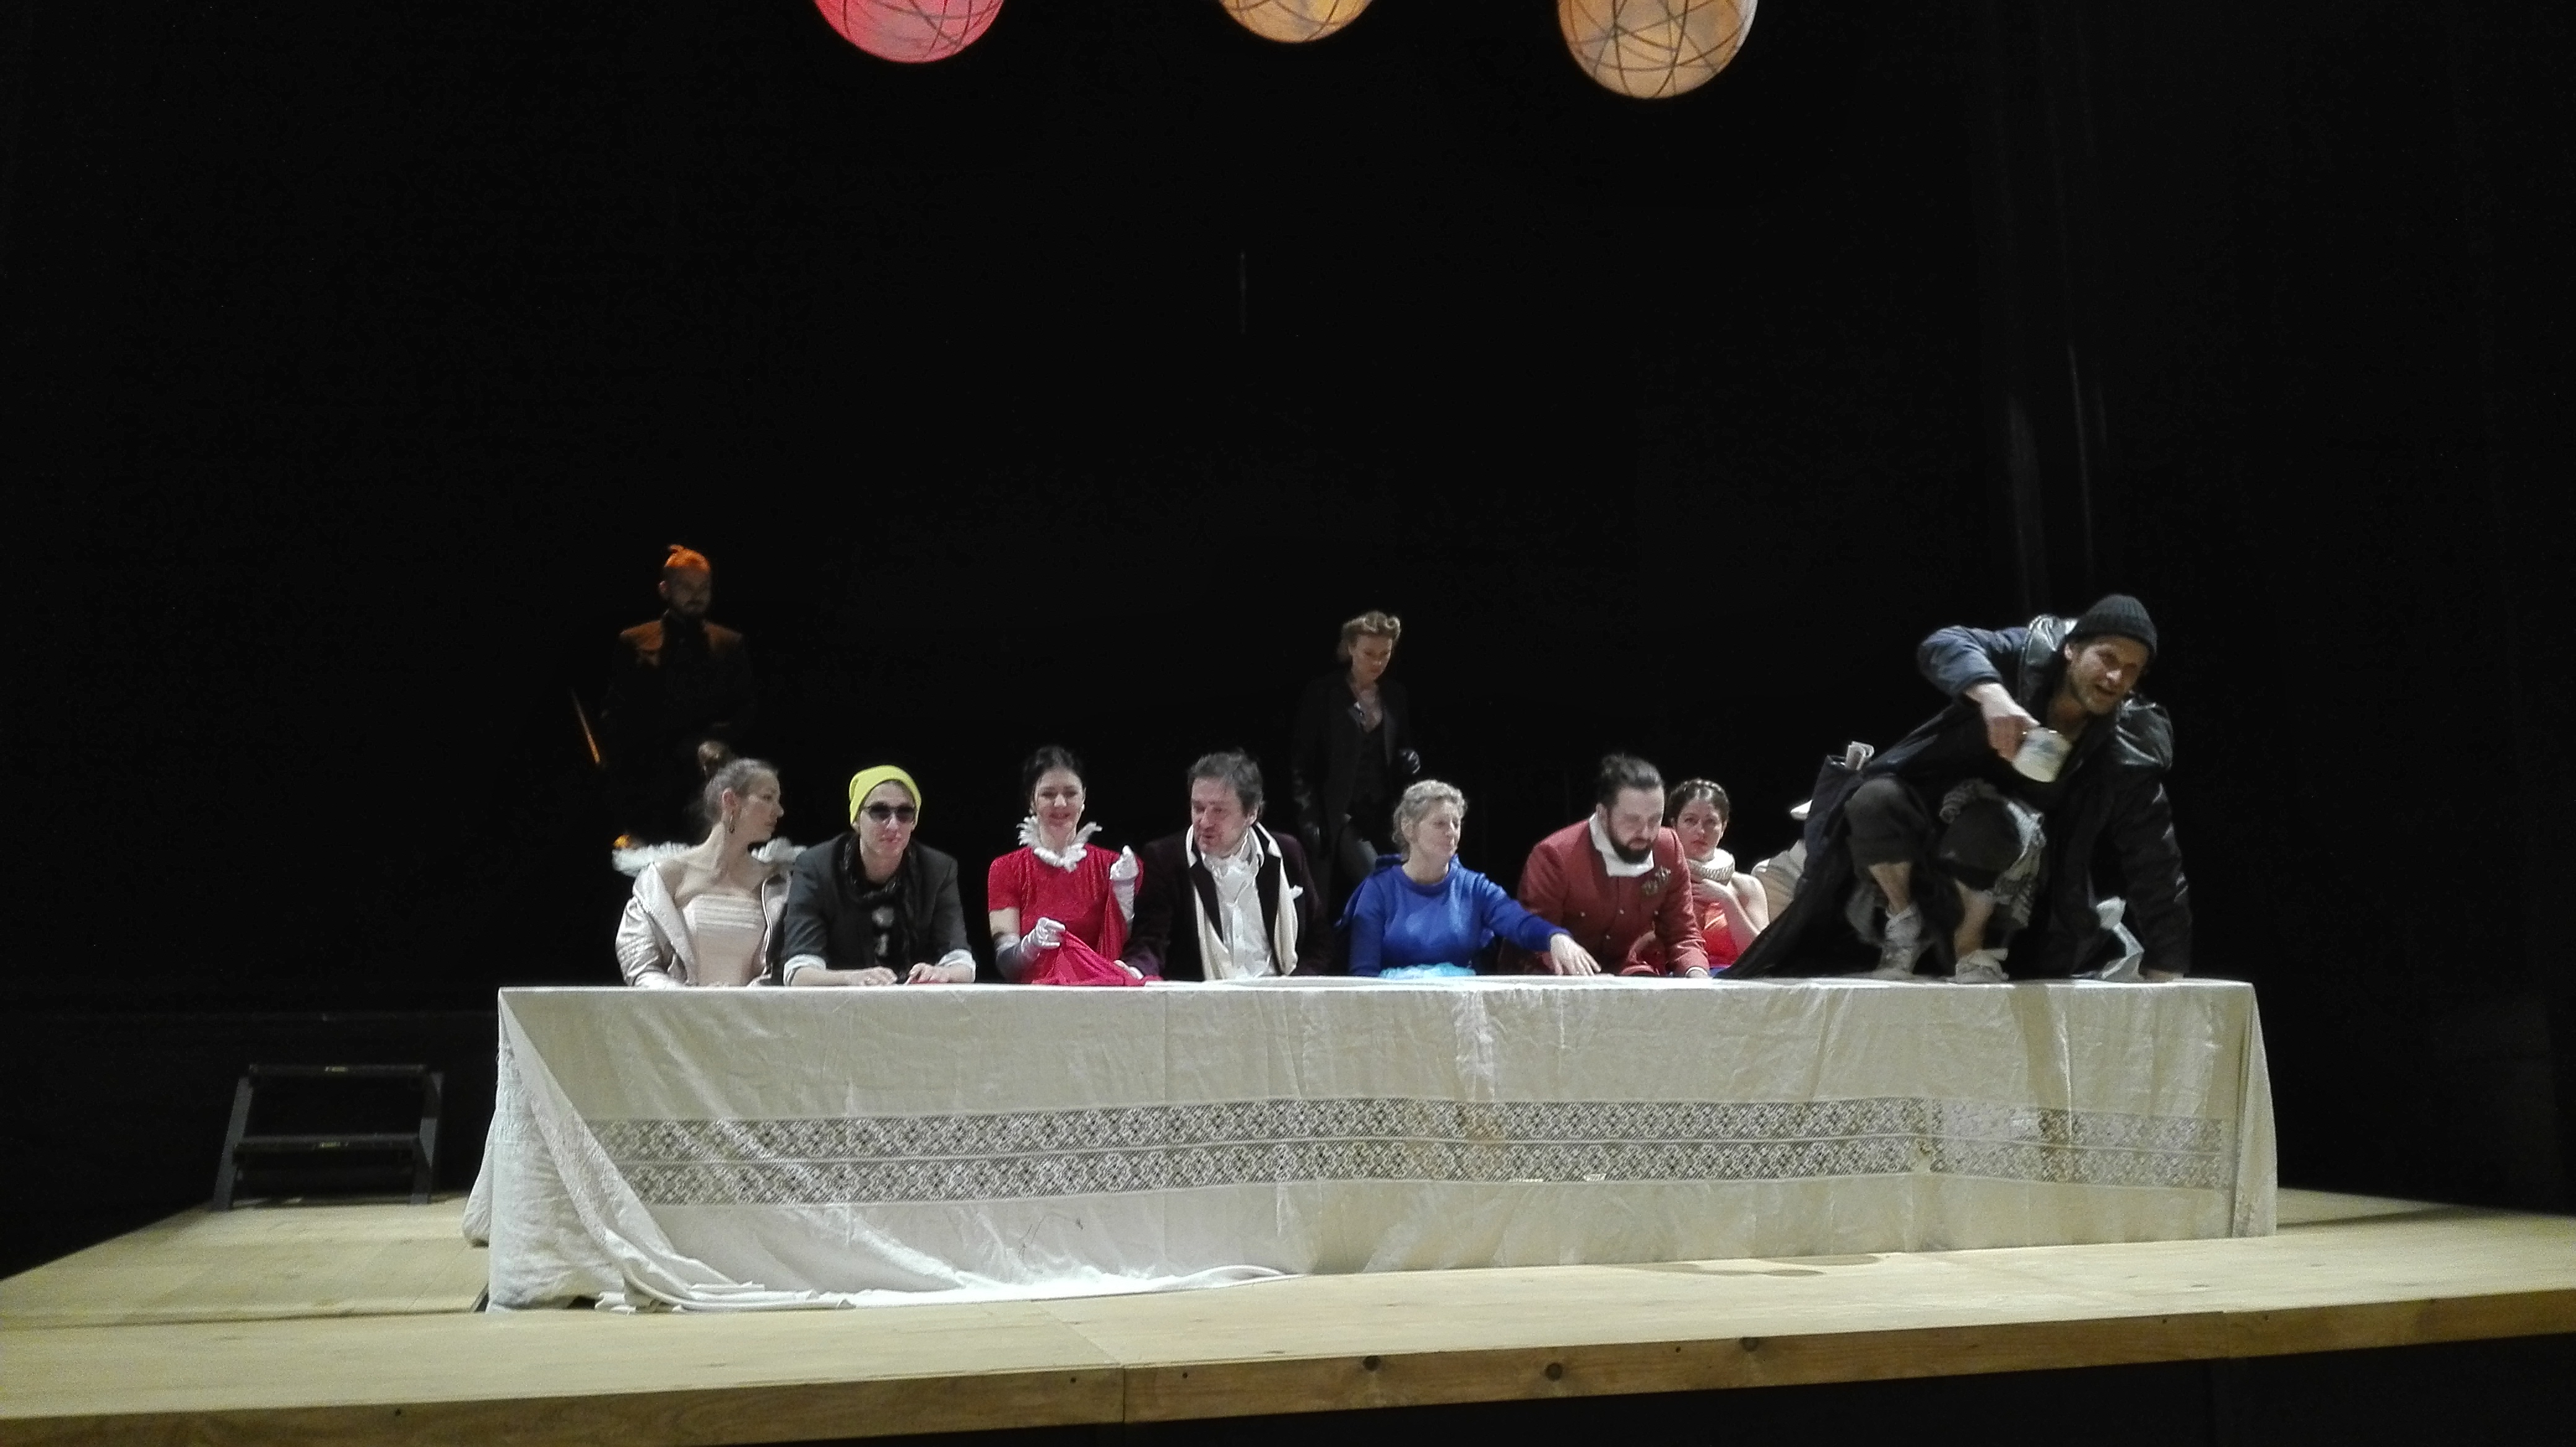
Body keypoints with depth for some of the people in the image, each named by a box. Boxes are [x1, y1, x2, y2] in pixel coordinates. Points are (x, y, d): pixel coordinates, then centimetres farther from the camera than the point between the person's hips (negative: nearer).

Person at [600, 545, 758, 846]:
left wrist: (712, 743, -7)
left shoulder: (731, 646, 13)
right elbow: (615, 718, 7)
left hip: (711, 785, 1)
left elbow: (747, 708, 11)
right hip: (650, 787, -1)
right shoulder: (633, 644, 9)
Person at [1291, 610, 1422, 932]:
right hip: (1339, 814, -4)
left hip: (1383, 814, 4)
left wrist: (1410, 760, -3)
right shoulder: (1322, 693, -3)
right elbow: (1301, 760, -4)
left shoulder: (1396, 695, 10)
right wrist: (1309, 817, -10)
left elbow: (1403, 749, 21)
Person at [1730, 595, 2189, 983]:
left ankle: (1974, 953, -11)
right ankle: (1905, 923, -6)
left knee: (1983, 828, -38)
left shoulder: (2126, 753, -13)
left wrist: (2167, 977, -10)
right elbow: (1942, 646, -30)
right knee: (1875, 800, -34)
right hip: (1944, 806, 1)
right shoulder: (2030, 655, -14)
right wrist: (1992, 696, -51)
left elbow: (2156, 865, -9)